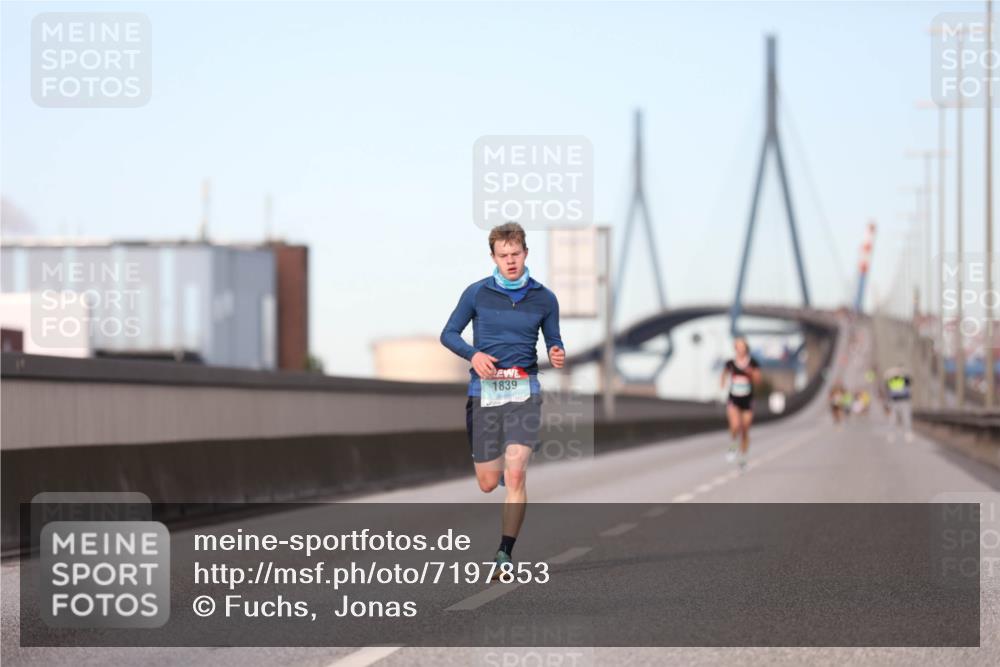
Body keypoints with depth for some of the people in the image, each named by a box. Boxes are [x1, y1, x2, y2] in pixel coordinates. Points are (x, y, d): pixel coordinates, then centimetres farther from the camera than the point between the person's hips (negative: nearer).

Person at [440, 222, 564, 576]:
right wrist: (473, 354, -11)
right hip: (484, 389, 1)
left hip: (524, 390, -1)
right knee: (488, 483, 7)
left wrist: (557, 355, -9)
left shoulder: (544, 298, 4)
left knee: (515, 474, -16)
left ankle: (505, 554, -12)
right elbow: (448, 334, 8)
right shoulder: (477, 293, 2)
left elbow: (553, 341, 15)